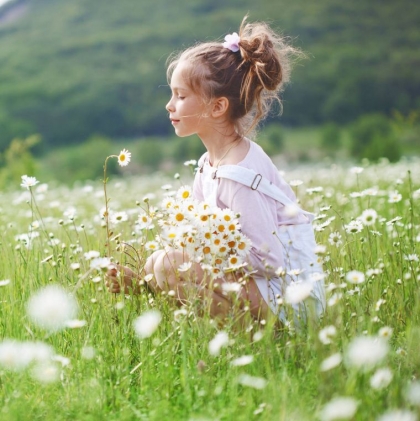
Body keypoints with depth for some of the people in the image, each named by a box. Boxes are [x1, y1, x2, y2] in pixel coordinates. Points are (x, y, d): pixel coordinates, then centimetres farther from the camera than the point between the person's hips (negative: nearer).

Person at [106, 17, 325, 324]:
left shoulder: (239, 173, -21)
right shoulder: (211, 163, 9)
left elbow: (269, 262, -24)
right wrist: (137, 277, -2)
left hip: (287, 297, -9)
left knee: (168, 264, -22)